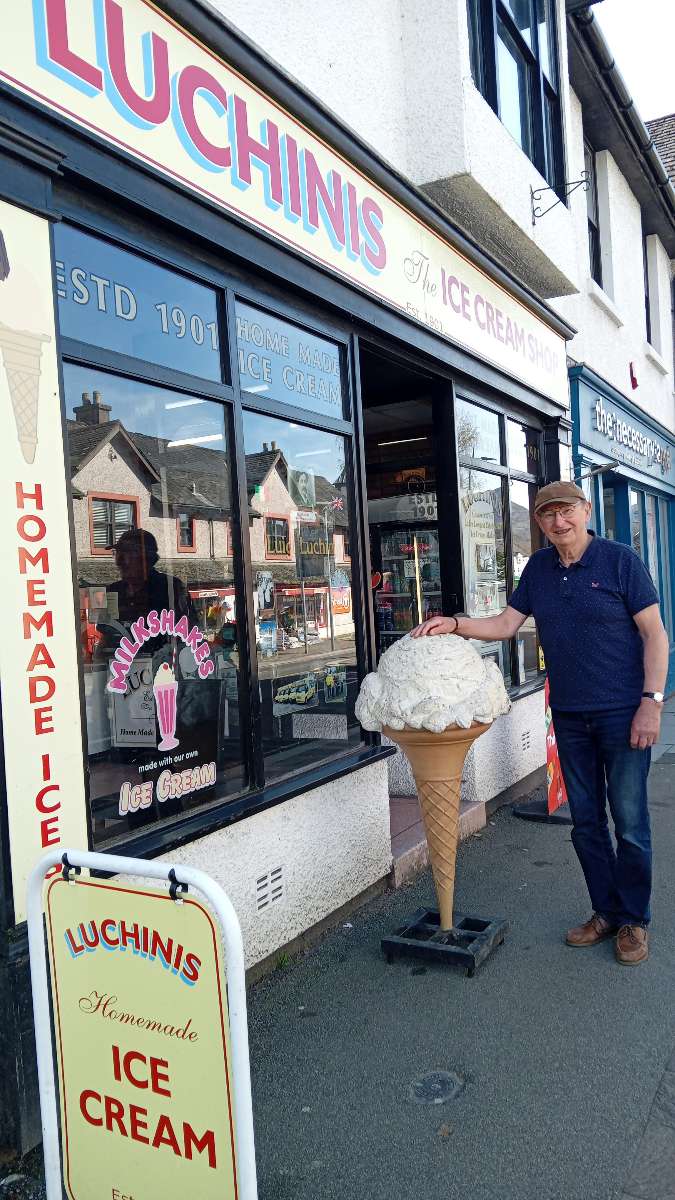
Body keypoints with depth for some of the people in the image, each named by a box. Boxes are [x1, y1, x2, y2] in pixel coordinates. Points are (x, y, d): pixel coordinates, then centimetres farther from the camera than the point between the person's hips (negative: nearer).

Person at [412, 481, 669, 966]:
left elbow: (655, 634, -9)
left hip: (623, 712, -5)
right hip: (569, 716, 5)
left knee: (629, 823, 2)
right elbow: (506, 624, 8)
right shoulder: (539, 568, 7)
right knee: (586, 821, 13)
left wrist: (652, 702, -16)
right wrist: (453, 624, -8)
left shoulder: (620, 560, -8)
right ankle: (606, 912, 29)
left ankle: (634, 921, 20)